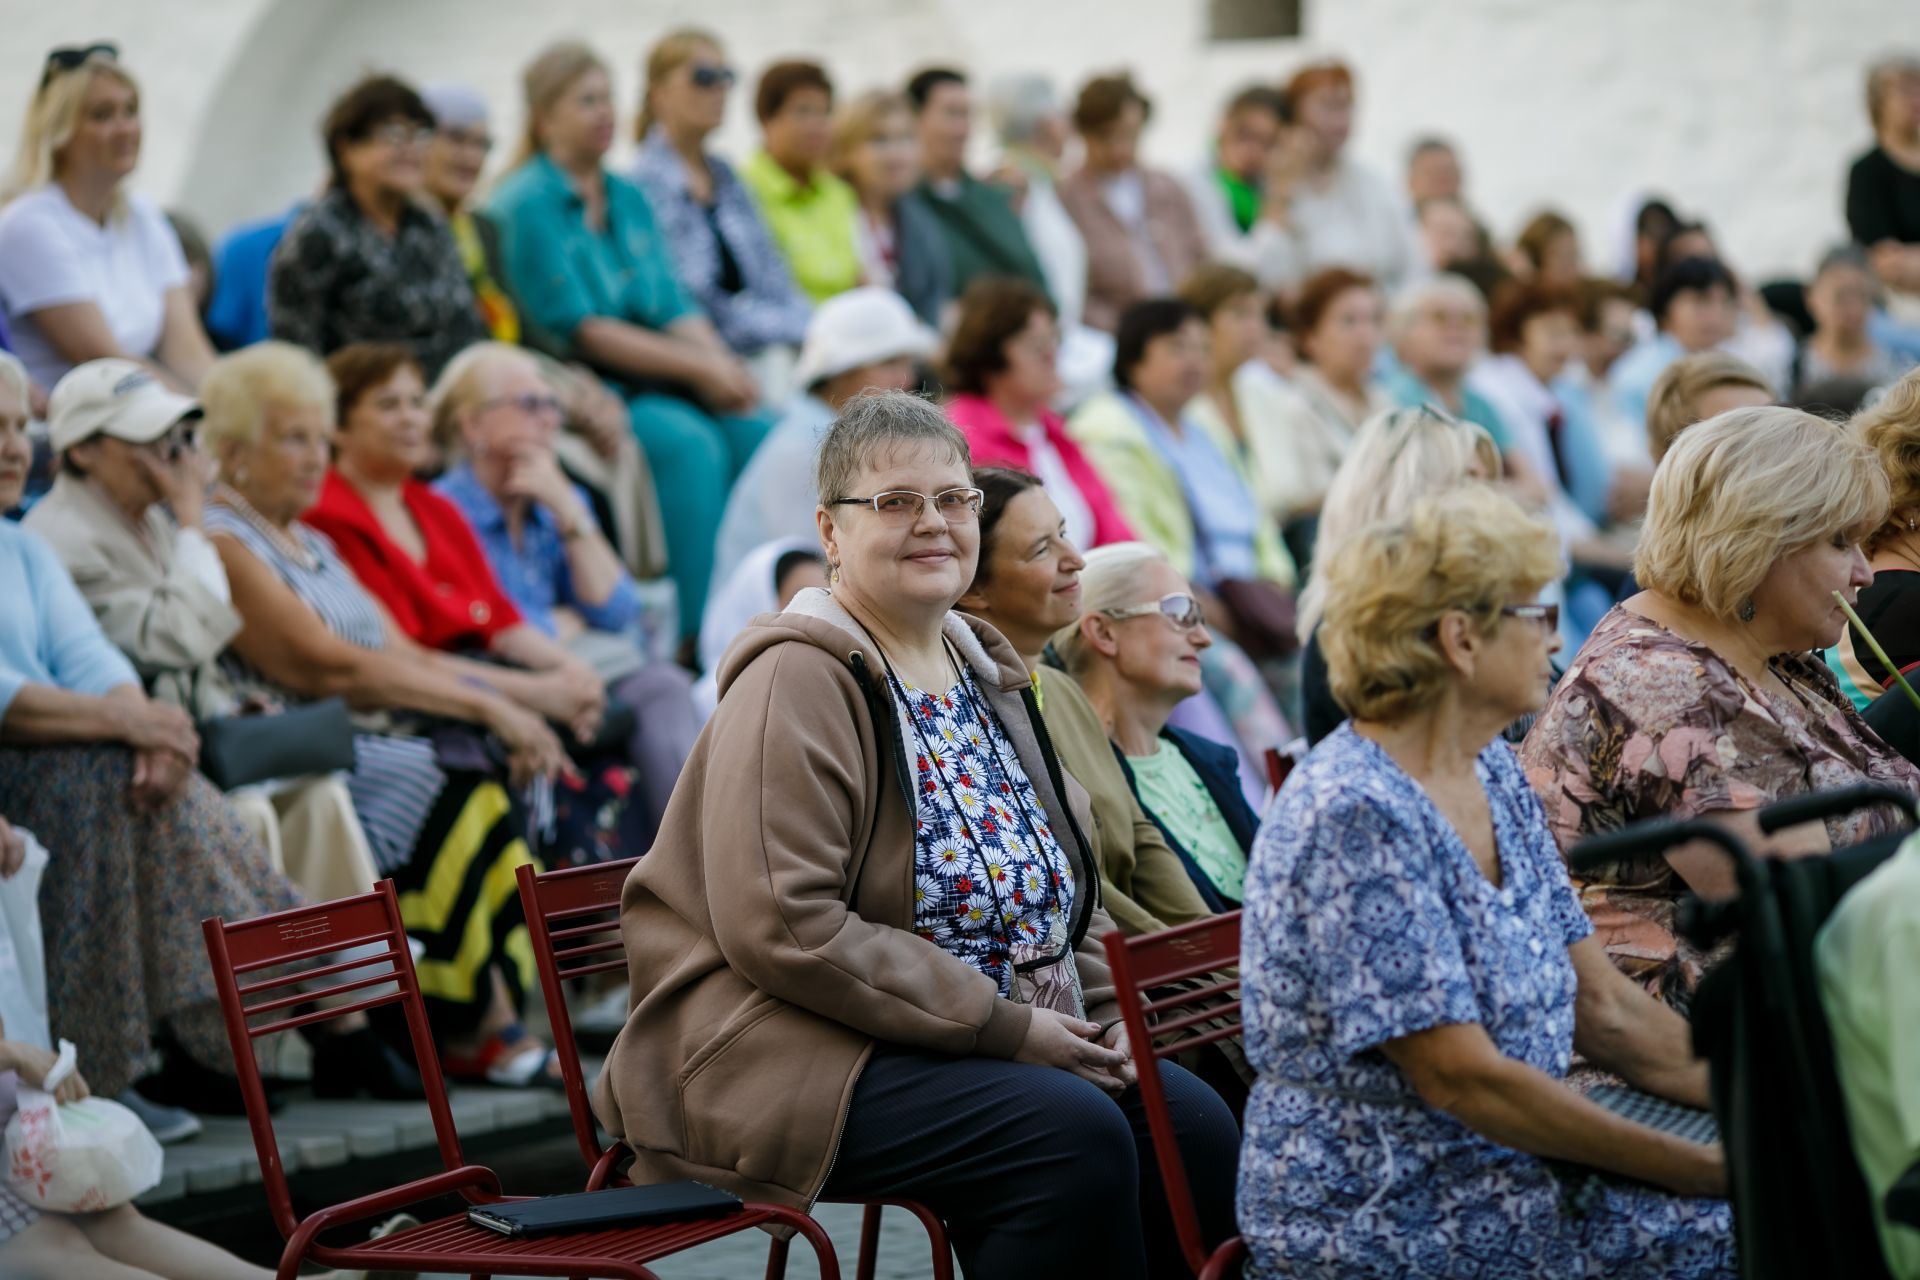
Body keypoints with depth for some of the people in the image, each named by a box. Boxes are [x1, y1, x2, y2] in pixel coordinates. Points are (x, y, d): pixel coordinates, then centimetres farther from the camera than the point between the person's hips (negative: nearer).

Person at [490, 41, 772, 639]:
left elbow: (677, 310, 13)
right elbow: (578, 330, -13)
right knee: (690, 442, -32)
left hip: (653, 384, 7)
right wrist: (697, 369, -15)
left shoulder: (629, 200, 18)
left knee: (760, 434, -19)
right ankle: (702, 634, -33)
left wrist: (726, 369, -9)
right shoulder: (525, 204, -6)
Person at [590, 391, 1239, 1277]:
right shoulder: (796, 682, -11)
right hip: (798, 1053, -8)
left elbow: (1069, 886, 26)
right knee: (1073, 1135, -28)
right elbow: (784, 927, -21)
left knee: (1195, 1126, -13)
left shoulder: (986, 675, 16)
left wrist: (1102, 1011, 5)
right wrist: (1002, 1026, -19)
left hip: (1005, 1048, 8)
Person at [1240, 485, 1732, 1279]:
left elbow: (1604, 1010, 11)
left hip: (1511, 1176, 8)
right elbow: (1461, 1078, -23)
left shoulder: (1491, 772, 9)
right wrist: (1709, 1169, -20)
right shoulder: (1357, 816, -20)